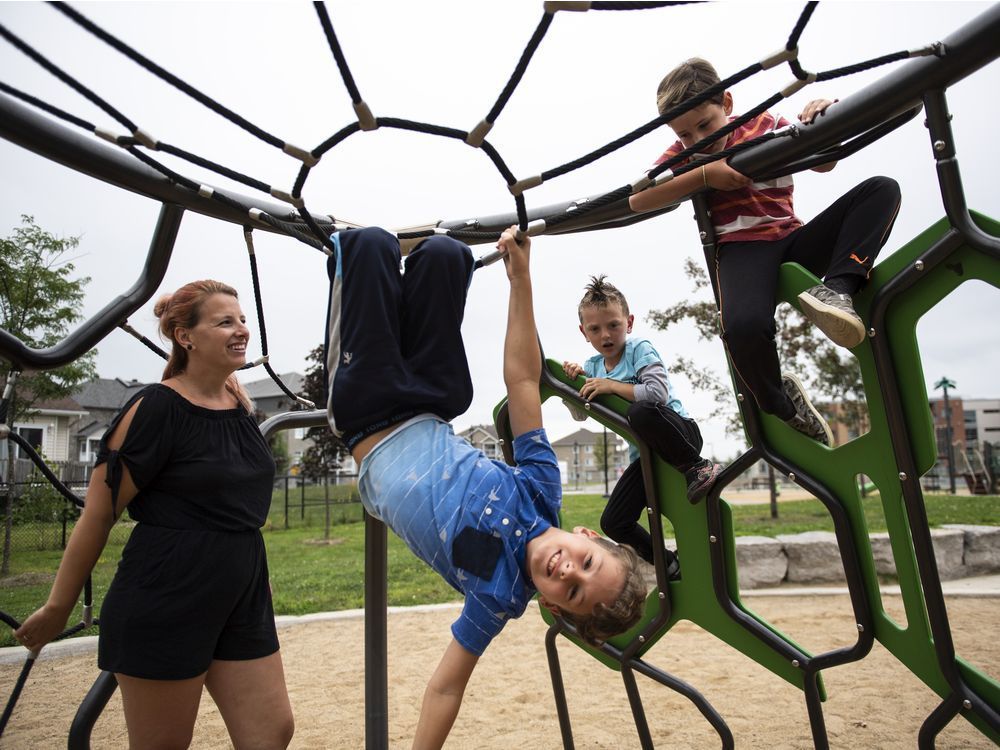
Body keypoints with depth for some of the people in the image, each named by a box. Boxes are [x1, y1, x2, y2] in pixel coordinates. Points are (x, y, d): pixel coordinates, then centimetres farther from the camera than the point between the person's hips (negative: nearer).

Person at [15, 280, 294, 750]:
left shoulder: (239, 401, 4)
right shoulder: (157, 408, -16)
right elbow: (99, 513, -11)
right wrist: (57, 609, -4)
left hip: (242, 602, 7)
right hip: (164, 606, -6)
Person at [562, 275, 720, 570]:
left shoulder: (639, 349, -8)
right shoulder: (593, 366, 9)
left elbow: (659, 392, -23)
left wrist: (612, 385, -20)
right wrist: (574, 381, -1)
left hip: (679, 433, -6)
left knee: (642, 411, -41)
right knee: (612, 523, -3)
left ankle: (697, 468, -21)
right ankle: (670, 565, 18)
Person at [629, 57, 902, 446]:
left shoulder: (764, 124, 12)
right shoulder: (685, 154, 6)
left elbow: (822, 163, 16)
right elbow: (637, 200, -10)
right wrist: (705, 174, -16)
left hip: (795, 240, 4)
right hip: (741, 249, -4)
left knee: (881, 189, -15)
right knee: (743, 326, -38)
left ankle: (835, 290, -32)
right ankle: (781, 408, -8)